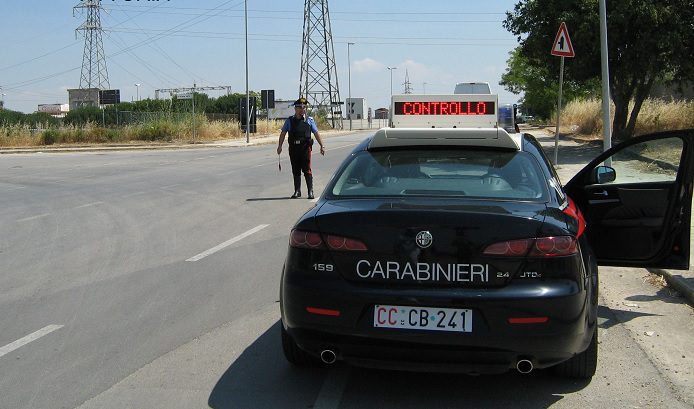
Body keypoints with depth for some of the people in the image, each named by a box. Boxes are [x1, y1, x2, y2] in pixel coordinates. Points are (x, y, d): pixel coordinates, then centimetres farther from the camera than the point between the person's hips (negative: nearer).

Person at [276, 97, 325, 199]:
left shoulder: (309, 120, 7)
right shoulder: (289, 120, 8)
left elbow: (316, 133, 7)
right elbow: (283, 133, 6)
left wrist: (322, 145, 0)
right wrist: (280, 146, -5)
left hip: (305, 148, -2)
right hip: (293, 148, 2)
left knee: (307, 170, -4)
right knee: (296, 171, 8)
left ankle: (310, 191, 1)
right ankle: (297, 191, 17)